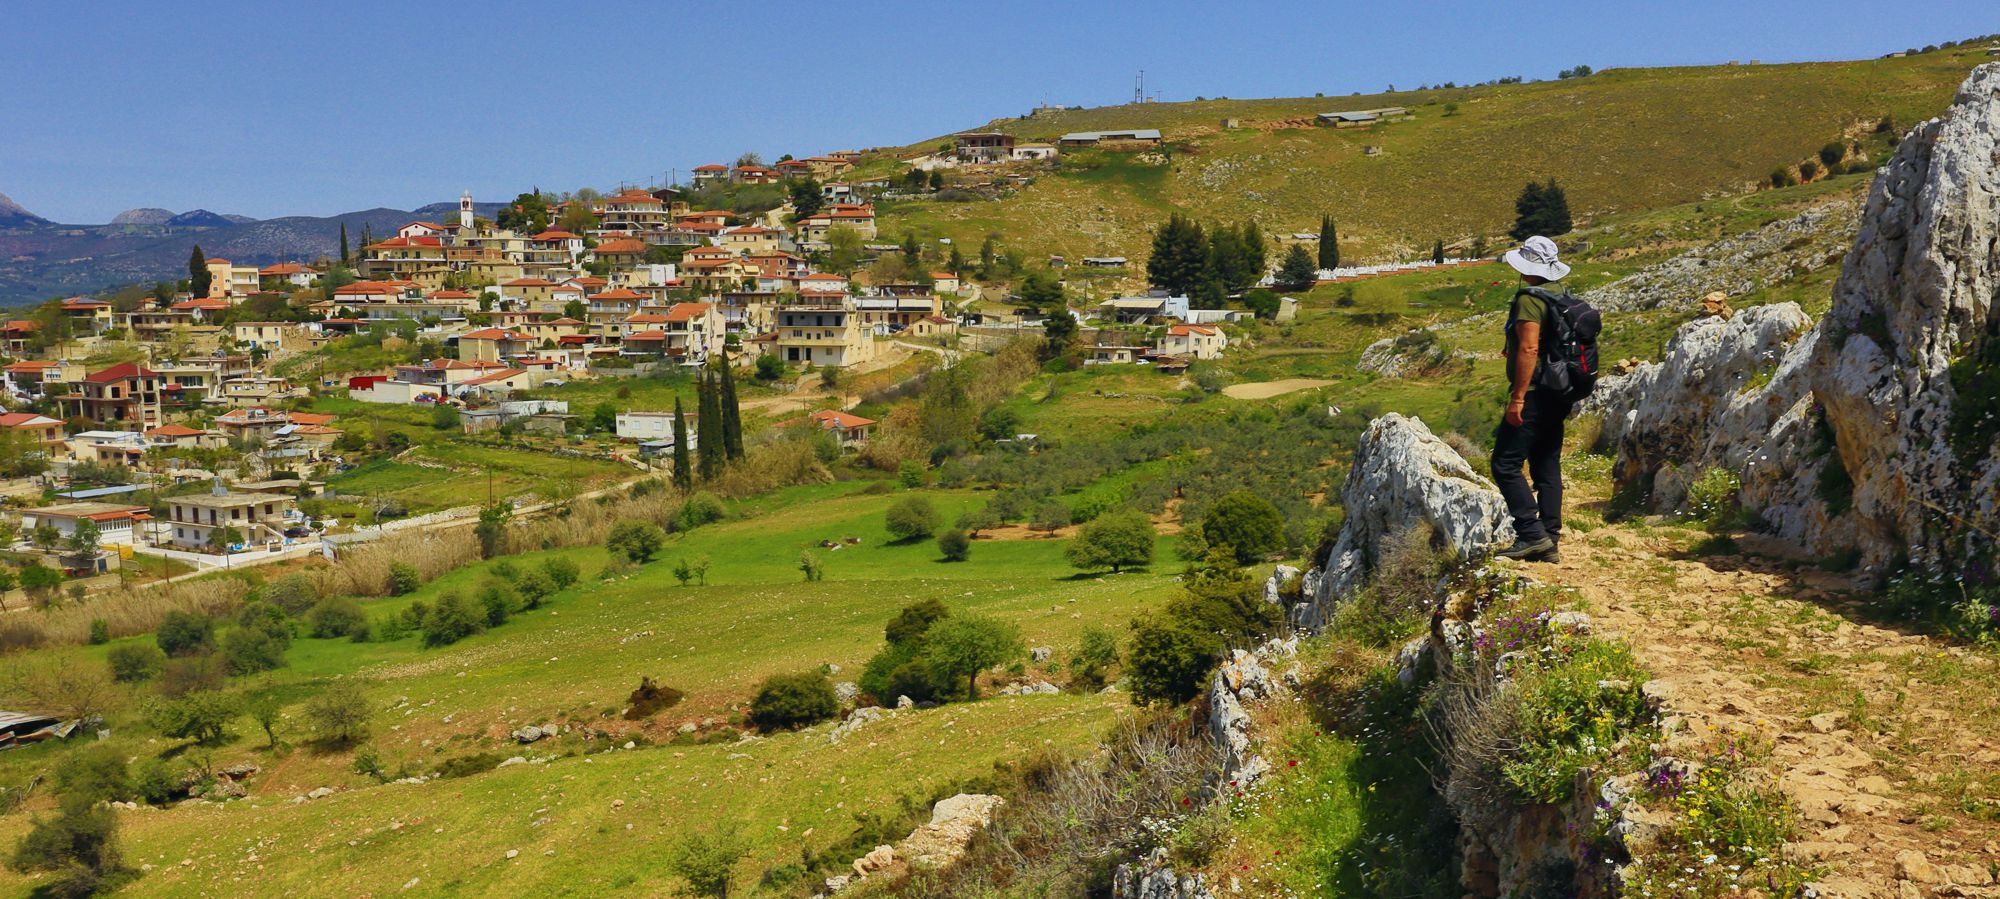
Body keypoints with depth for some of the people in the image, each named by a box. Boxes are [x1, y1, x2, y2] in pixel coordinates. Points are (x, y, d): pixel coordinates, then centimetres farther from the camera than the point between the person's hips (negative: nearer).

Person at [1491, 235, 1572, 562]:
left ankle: (1531, 534, -8)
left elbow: (1529, 349, -22)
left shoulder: (1530, 298, -14)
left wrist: (1517, 397, -22)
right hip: (1558, 397, 9)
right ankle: (1550, 541, 13)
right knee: (1548, 468, 11)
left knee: (1505, 465, -6)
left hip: (1534, 396, -9)